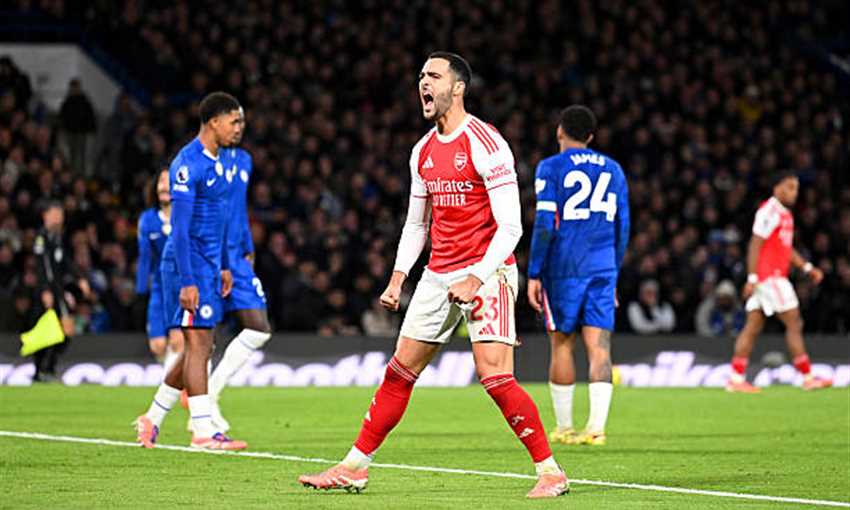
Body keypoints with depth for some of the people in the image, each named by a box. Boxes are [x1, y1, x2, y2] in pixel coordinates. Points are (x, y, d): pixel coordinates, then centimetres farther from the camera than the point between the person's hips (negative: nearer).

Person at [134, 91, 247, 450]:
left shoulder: (216, 162, 14)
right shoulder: (188, 164, -15)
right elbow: (180, 227, -19)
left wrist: (223, 267, 23)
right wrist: (187, 281, -23)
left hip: (209, 266, 9)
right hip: (189, 263, -9)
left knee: (198, 348, 11)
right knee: (198, 344, -9)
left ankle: (152, 419, 21)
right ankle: (203, 432, -8)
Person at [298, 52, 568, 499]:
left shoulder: (485, 144, -13)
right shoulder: (423, 152, 11)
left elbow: (510, 227, -16)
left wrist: (475, 279, -23)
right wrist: (398, 278, 11)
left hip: (487, 273, -7)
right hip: (438, 274, 7)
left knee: (494, 375, -16)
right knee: (400, 370, 9)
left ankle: (550, 472, -8)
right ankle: (354, 469, 16)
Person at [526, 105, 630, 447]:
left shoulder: (551, 168, -2)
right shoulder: (612, 170, 13)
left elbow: (545, 224, -8)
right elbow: (622, 228, 16)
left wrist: (534, 274, -5)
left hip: (564, 267, -3)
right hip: (602, 267, 3)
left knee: (562, 344, 6)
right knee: (599, 346, -2)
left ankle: (563, 428, 11)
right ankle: (596, 427, -13)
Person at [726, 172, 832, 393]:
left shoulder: (784, 213, 18)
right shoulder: (769, 211, -13)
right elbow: (755, 245, -17)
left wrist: (807, 268, 18)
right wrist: (752, 278, -21)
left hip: (776, 277, 10)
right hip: (769, 276, -10)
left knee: (753, 327, 6)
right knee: (794, 324, -7)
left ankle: (736, 379, 5)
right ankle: (808, 378, -4)